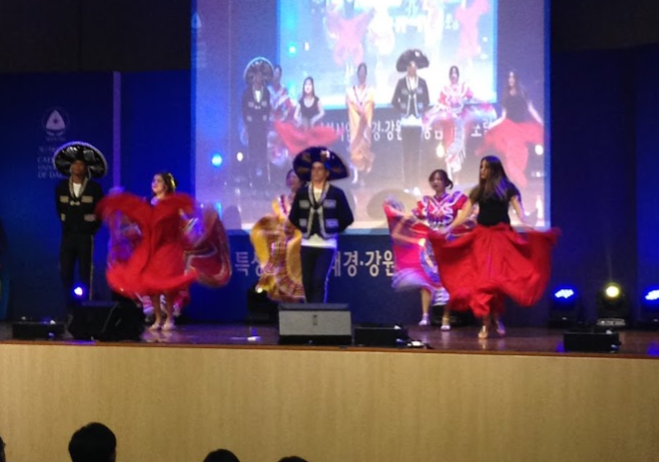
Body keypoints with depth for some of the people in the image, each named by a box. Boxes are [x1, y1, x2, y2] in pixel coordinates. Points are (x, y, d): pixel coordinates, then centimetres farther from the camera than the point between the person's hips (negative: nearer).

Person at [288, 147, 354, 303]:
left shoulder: (336, 194, -4)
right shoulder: (301, 193, 4)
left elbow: (347, 219, 2)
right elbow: (293, 217, 15)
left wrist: (332, 231, 3)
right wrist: (306, 230, 9)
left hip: (327, 245, -3)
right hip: (307, 245, 3)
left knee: (320, 281, -15)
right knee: (307, 283, 5)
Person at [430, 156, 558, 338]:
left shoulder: (507, 188, 4)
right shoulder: (477, 190, 12)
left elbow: (518, 209, -5)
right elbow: (464, 213, 10)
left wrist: (527, 227, -22)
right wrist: (448, 229, 1)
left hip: (502, 236, -2)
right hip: (482, 236, 3)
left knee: (499, 278, -8)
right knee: (481, 279, -4)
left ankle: (496, 318, 8)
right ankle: (486, 323, -1)